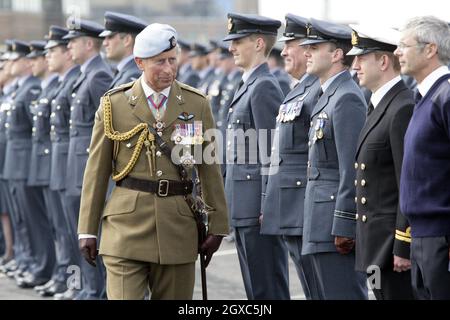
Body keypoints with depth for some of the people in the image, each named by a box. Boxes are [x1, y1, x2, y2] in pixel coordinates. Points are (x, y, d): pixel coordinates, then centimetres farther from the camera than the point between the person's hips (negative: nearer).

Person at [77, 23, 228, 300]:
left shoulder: (197, 105, 5)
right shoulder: (114, 104, 3)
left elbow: (210, 168, 8)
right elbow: (97, 170, 6)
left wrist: (217, 225, 5)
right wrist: (87, 230, 4)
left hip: (178, 226, 2)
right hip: (126, 225, -1)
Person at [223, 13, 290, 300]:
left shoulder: (264, 87, -13)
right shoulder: (251, 85, 17)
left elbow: (270, 153, -18)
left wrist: (267, 207, -20)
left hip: (258, 208, -10)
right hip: (246, 208, 10)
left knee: (268, 288, -5)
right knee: (255, 288, 13)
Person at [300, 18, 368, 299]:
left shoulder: (347, 99, -15)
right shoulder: (329, 96, 17)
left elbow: (352, 170, -20)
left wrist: (343, 228, -21)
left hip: (338, 223, -11)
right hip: (324, 223, 11)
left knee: (344, 294, -8)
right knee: (330, 294, 13)